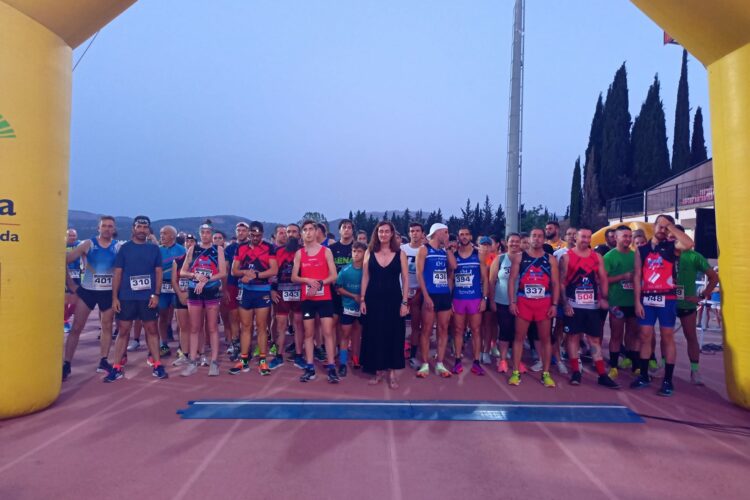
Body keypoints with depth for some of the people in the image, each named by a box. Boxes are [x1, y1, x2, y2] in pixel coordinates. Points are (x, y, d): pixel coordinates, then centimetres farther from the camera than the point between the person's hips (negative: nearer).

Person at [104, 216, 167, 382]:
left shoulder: (154, 249, 5)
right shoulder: (124, 248, 4)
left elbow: (158, 273, 5)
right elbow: (117, 274, 3)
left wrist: (156, 294, -4)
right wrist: (114, 297, -3)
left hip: (148, 297, 0)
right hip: (126, 297, 0)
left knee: (152, 330, 5)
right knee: (123, 331, 4)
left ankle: (157, 365, 11)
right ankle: (117, 368, 11)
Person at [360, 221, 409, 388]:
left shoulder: (400, 254, 0)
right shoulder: (369, 252, 4)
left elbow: (405, 279, -1)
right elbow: (365, 277, 5)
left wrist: (404, 302, -7)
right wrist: (362, 299, 0)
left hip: (393, 299, -1)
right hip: (373, 299, 1)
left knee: (393, 334, 3)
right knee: (374, 334, 6)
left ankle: (392, 373, 15)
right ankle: (378, 370, 20)